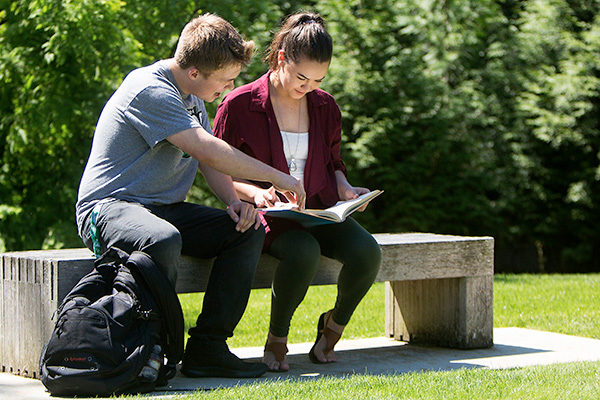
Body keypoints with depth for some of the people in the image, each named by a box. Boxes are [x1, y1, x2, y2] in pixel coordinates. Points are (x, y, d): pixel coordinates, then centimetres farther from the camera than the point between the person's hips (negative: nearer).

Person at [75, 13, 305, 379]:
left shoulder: (192, 97, 15)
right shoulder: (150, 91, -17)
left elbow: (210, 161, 17)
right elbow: (208, 151, -23)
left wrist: (234, 201, -5)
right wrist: (277, 177, -15)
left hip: (165, 209, 9)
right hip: (109, 206, -9)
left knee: (249, 230, -9)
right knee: (164, 240, -41)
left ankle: (207, 348, -14)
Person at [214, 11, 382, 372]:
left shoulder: (325, 107, 10)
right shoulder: (239, 106, -5)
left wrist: (345, 188, 0)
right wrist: (256, 192, -20)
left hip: (319, 208, 4)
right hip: (270, 217, -4)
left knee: (367, 251, -27)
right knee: (303, 253, -38)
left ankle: (335, 324, 4)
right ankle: (276, 339, -11)